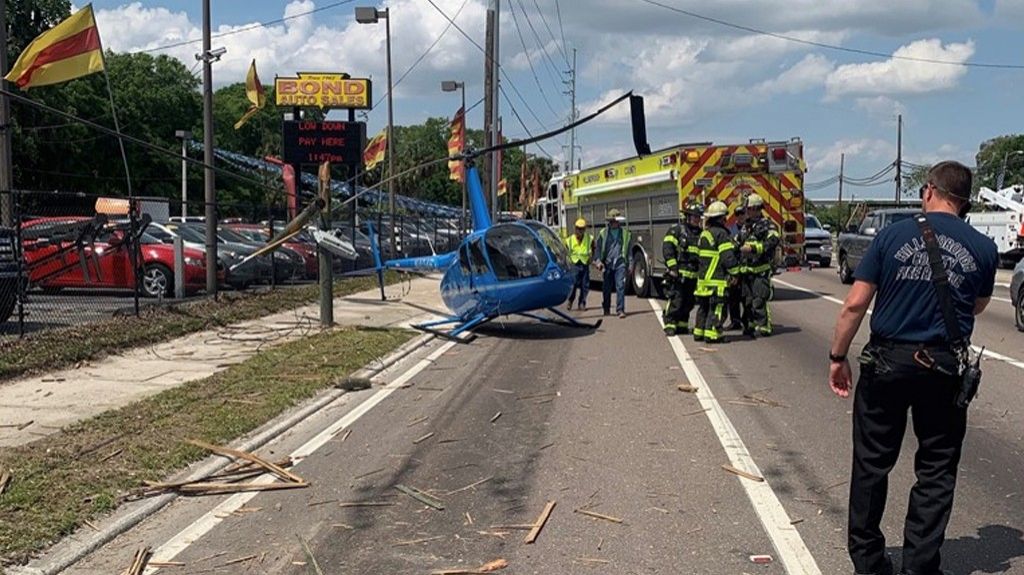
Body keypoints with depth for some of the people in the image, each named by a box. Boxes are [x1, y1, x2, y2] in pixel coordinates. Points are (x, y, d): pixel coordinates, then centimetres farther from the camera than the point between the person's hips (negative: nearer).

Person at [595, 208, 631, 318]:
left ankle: (620, 309, -11)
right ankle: (606, 308, 24)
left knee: (621, 286, -11)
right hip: (607, 264, 0)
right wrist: (598, 261, -6)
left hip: (620, 263, 0)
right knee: (606, 288, 9)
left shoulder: (625, 232, 8)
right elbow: (598, 248, 7)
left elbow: (629, 248, 14)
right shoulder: (603, 233, 4)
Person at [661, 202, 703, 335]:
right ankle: (670, 326, -2)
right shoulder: (676, 230, -1)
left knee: (688, 303, 9)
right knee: (676, 301, -8)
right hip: (678, 275, -6)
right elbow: (667, 248, -10)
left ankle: (682, 325, 20)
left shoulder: (700, 234, 18)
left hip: (693, 276, 6)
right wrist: (673, 267, -17)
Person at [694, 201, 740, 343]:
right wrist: (734, 272, -8)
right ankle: (712, 334, -6)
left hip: (703, 277, 9)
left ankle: (699, 332, 20)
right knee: (717, 308, -4)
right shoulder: (721, 233, -14)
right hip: (717, 279, -9)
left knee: (704, 307, 16)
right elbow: (728, 256, -18)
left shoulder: (704, 234, 14)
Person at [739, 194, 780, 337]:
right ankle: (749, 326, 18)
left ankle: (764, 327, -6)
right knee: (747, 299, 10)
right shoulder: (746, 226, 19)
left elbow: (773, 241, -23)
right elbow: (739, 243, 33)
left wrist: (753, 248, -29)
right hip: (747, 270, 8)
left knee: (759, 300, -11)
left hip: (761, 270, -8)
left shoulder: (767, 225, -6)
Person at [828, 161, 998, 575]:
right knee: (936, 470, 13)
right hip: (944, 368, 1)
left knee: (872, 463, 12)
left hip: (887, 362, 0)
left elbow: (855, 304, -8)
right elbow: (977, 307, 15)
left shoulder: (893, 236, -5)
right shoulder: (983, 249, -1)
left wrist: (837, 357, 0)